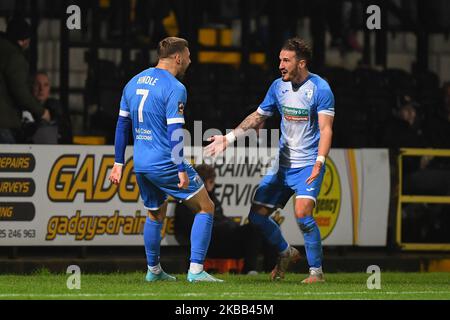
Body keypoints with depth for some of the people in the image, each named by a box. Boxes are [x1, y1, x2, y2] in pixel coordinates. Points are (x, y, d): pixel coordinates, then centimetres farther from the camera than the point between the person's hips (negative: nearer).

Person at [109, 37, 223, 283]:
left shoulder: (134, 83, 11)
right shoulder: (174, 88, -13)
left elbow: (122, 124, 14)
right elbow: (174, 131, -19)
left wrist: (118, 163, 18)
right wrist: (181, 169, -18)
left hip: (141, 164, 7)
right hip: (165, 163, -7)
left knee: (155, 214, 26)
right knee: (205, 208, 3)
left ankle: (153, 271, 31)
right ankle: (196, 270, -6)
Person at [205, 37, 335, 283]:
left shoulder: (320, 89, -13)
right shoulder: (278, 86, 6)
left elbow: (325, 129, -19)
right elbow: (257, 117, 17)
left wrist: (319, 162, -32)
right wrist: (228, 139, 11)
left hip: (308, 165, -7)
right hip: (282, 165, 7)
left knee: (302, 213, -25)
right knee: (257, 215, 3)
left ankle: (317, 271, -9)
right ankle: (286, 253, 29)